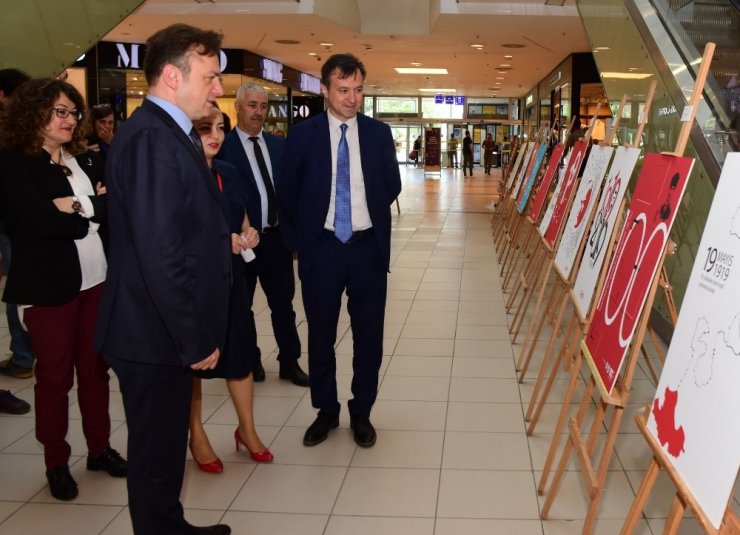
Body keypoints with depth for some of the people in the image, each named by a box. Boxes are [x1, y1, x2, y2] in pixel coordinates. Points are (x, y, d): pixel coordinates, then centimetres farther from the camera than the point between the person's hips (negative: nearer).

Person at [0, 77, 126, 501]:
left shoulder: (87, 160, 12)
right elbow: (43, 221, -20)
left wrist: (81, 206, -15)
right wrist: (97, 211, -9)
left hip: (97, 280, 5)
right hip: (49, 286, -5)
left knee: (95, 367, 12)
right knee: (55, 374, 7)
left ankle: (100, 448, 27)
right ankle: (57, 462, 21)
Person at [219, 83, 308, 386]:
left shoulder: (279, 145, 7)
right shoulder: (223, 147, -9)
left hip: (277, 237, 4)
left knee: (283, 303, 11)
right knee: (240, 306, 12)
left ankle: (290, 363, 24)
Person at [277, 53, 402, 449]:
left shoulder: (379, 133, 2)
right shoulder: (303, 134, -2)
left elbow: (392, 186, 13)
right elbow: (287, 193, 5)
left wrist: (369, 215, 10)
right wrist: (299, 240, 5)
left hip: (368, 249, 1)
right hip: (321, 249, -1)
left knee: (368, 337, 8)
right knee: (321, 337, 10)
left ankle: (361, 413, 24)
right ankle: (326, 411, 26)